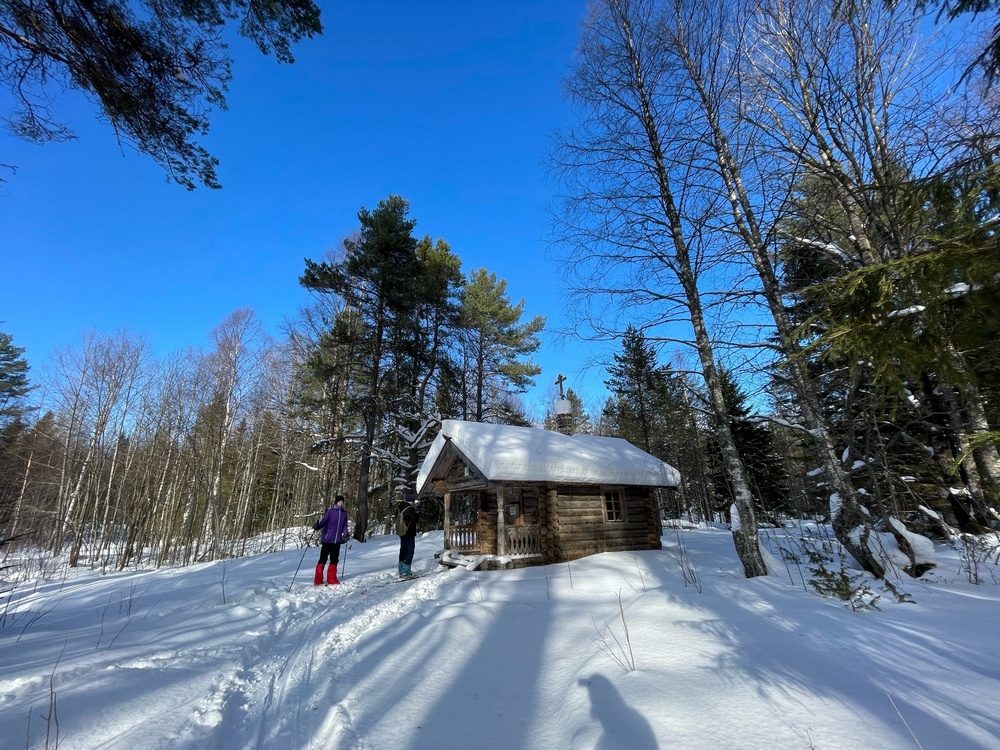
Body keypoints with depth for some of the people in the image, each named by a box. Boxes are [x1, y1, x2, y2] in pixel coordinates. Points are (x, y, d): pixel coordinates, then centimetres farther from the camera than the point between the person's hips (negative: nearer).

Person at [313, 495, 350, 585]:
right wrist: (317, 526, -33)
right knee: (323, 559, -1)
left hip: (337, 541, 5)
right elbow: (323, 521, -14)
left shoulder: (344, 513, 10)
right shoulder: (330, 511, -5)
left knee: (334, 560, 10)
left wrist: (345, 534, 2)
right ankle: (318, 580, 10)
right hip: (327, 539, -5)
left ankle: (331, 579, 22)